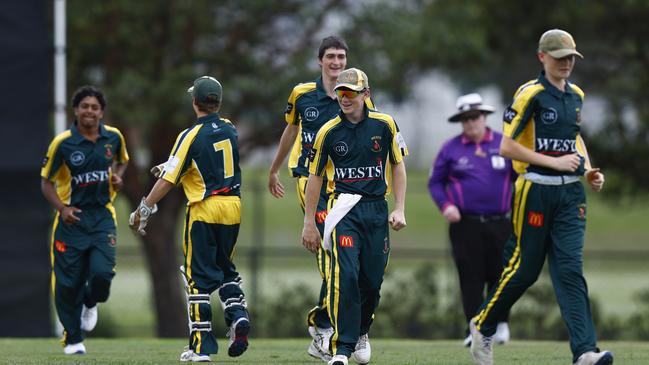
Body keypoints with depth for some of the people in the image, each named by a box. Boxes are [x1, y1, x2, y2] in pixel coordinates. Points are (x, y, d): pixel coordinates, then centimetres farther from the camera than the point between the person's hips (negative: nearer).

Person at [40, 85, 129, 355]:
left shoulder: (113, 137, 1)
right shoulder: (63, 142, -9)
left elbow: (122, 160, 23)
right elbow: (46, 181, -1)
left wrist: (117, 176, 0)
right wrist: (61, 208, -17)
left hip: (103, 215, 2)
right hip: (72, 218, -2)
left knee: (102, 272, -16)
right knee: (69, 282, -1)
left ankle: (90, 303, 22)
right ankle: (72, 338, 19)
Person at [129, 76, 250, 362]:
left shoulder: (191, 136, -13)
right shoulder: (230, 129, 5)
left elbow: (167, 180, -14)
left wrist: (144, 210, -4)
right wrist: (170, 166, 29)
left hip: (204, 210, -5)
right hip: (233, 207, 5)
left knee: (198, 276, 1)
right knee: (224, 269, 22)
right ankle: (238, 315, -2)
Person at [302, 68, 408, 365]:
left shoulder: (384, 125, 1)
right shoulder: (329, 132, -1)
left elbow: (397, 166, 11)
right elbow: (315, 176, 7)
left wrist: (399, 209, 3)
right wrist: (309, 222, 7)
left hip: (376, 208, 2)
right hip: (344, 209, -2)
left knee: (372, 280, 7)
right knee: (345, 275, -19)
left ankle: (361, 332, 35)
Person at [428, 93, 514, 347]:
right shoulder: (451, 149, 5)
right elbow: (435, 181, 9)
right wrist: (445, 205, -8)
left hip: (499, 223, 1)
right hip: (465, 224, -1)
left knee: (499, 274, 3)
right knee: (471, 278, -4)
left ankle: (500, 323, 23)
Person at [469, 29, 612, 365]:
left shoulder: (576, 95, 12)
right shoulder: (531, 94, -10)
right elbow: (507, 147, -13)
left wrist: (588, 170, 12)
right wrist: (554, 162, -16)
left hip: (571, 193, 5)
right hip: (536, 191, -5)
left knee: (570, 269, -6)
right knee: (524, 269, 2)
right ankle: (482, 326, 26)